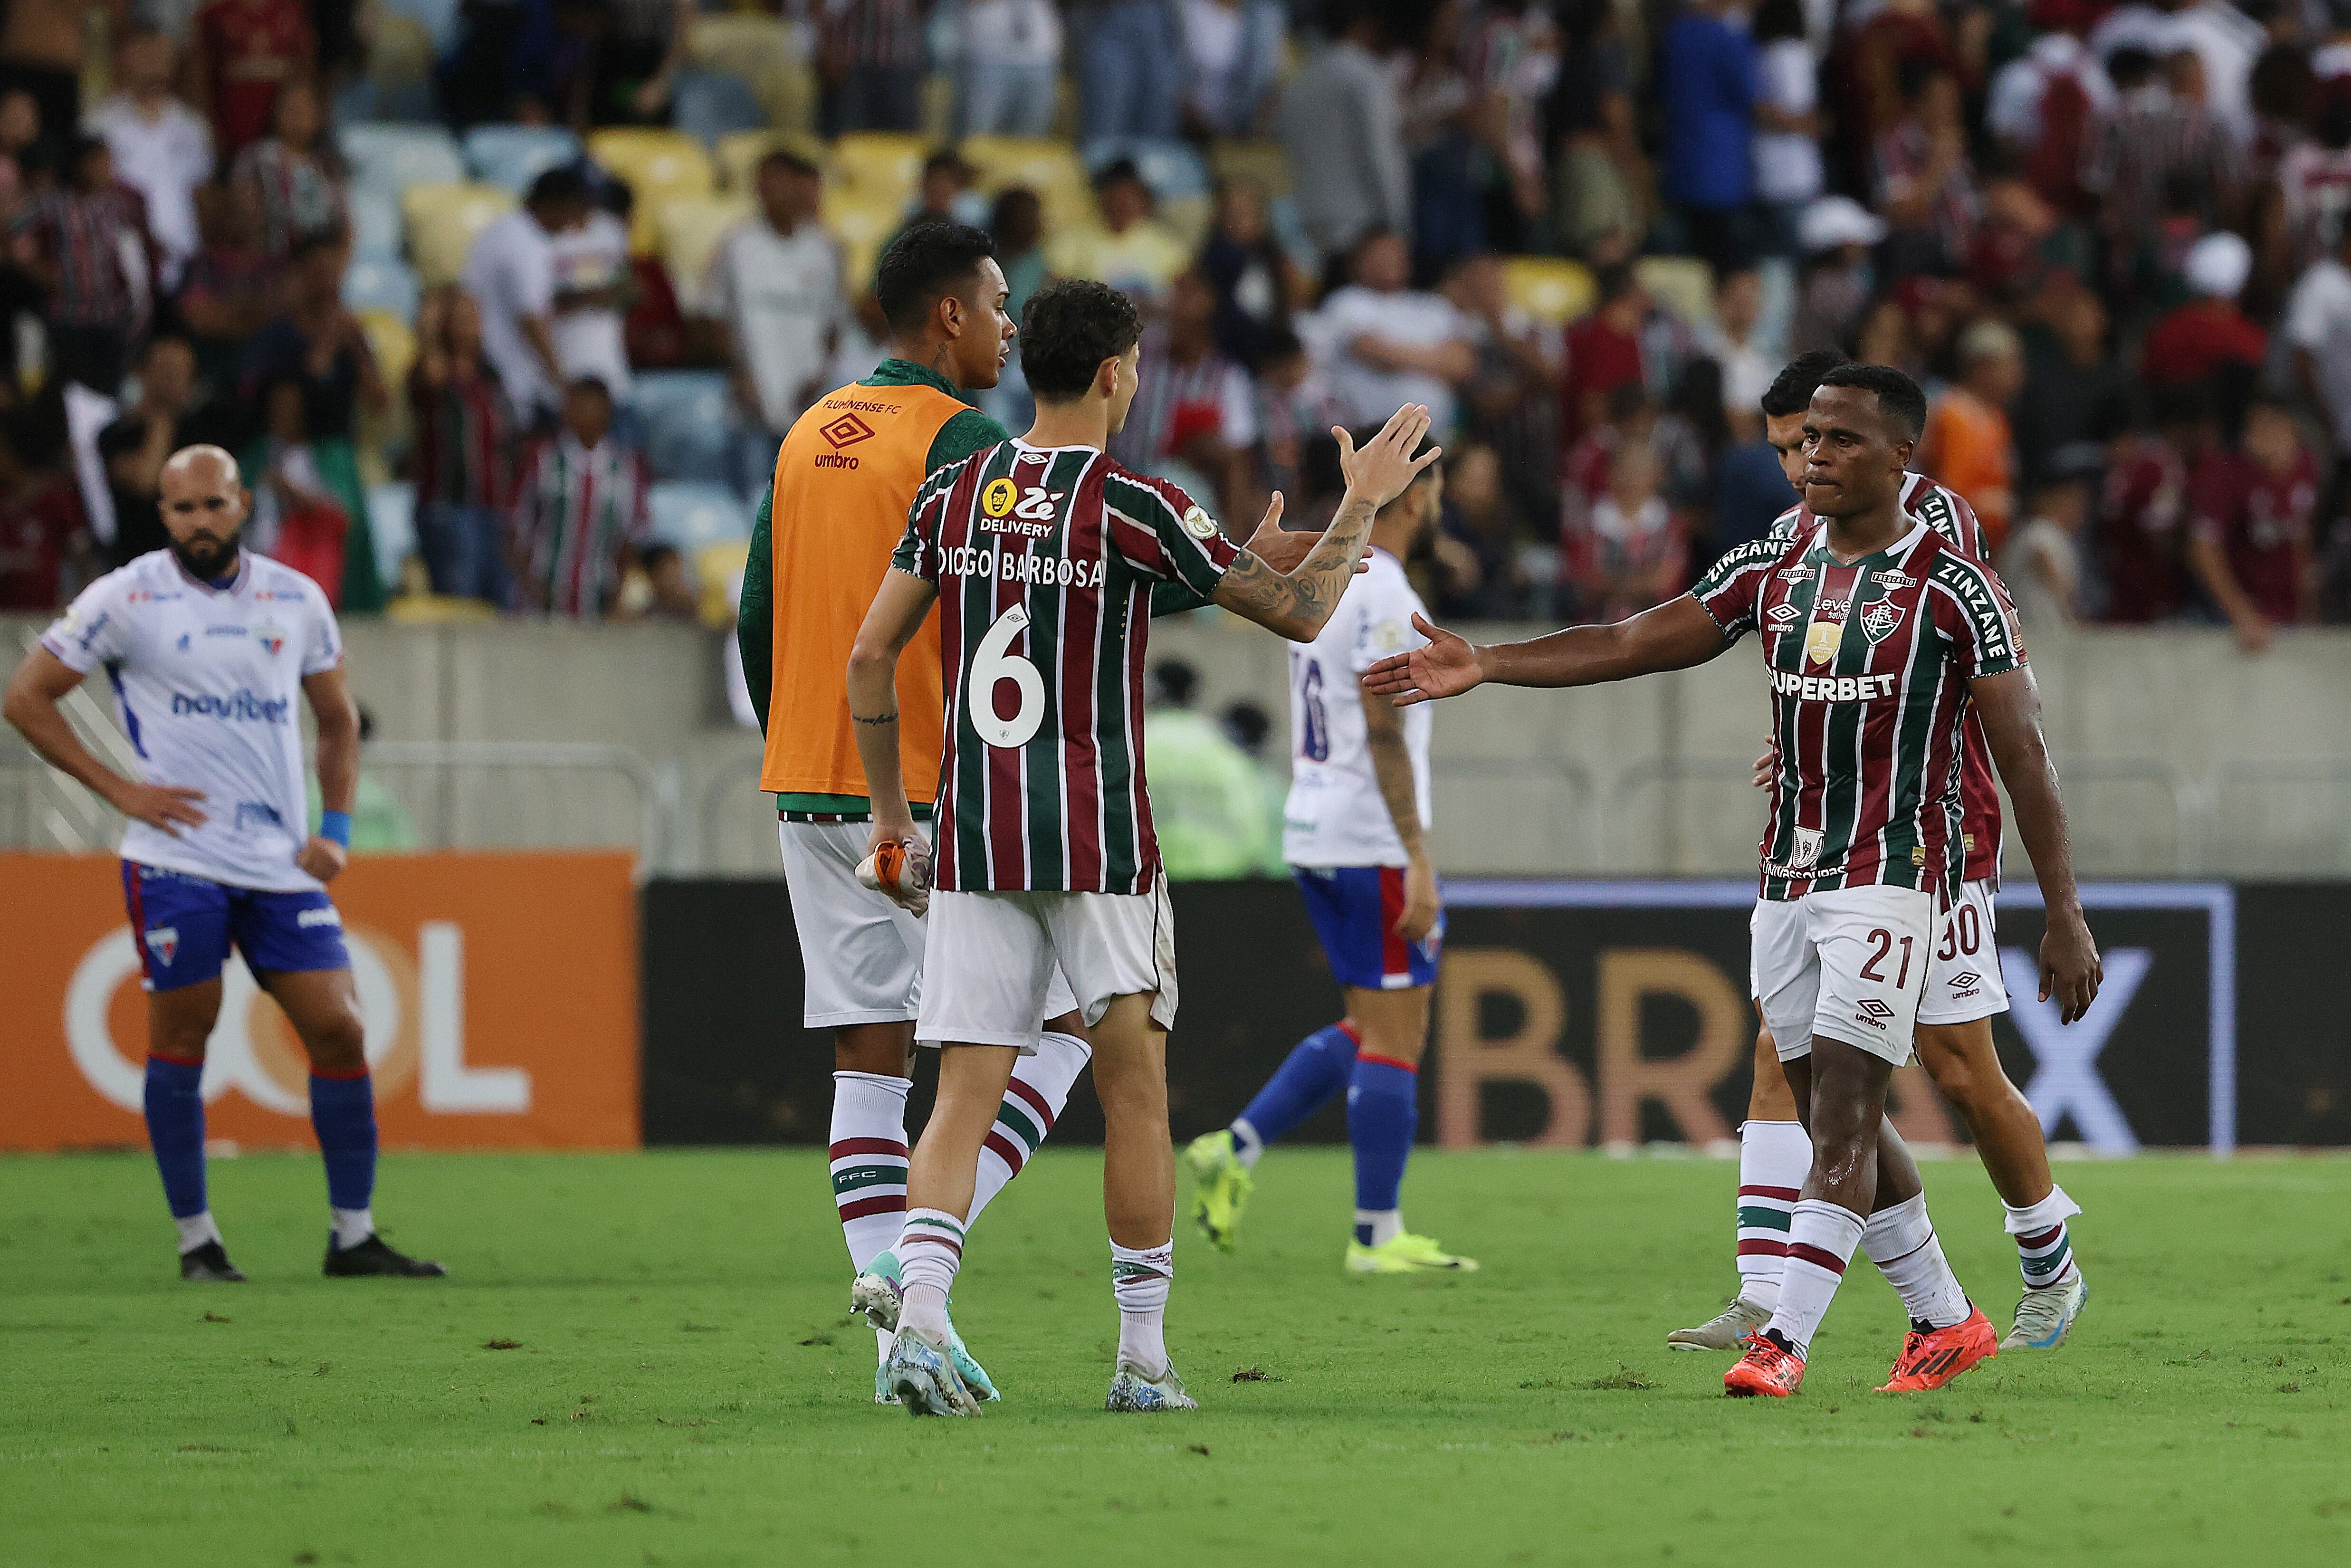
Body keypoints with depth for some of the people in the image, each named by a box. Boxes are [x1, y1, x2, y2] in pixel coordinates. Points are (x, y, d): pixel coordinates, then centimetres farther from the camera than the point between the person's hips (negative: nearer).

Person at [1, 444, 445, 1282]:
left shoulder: (297, 600, 9)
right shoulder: (125, 599, -2)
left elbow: (337, 719, 21)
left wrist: (335, 827, 8)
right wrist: (119, 790, -5)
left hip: (282, 864, 3)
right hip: (177, 859, -3)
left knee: (339, 1031, -2)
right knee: (181, 1036, -2)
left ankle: (353, 1235, 6)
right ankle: (196, 1238, 7)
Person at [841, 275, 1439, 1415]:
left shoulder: (953, 495, 6)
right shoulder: (1136, 509, -7)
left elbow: (870, 656, 9)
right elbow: (1299, 613, -3)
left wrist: (889, 809, 18)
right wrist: (1361, 506, 12)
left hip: (973, 840, 4)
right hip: (1097, 839, -4)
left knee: (965, 1095, 1)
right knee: (1135, 1093, 6)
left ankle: (916, 1312, -19)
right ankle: (1144, 1358, 8)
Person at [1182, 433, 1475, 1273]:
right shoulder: (1384, 596, -16)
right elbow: (1385, 736, -20)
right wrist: (1419, 862, -21)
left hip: (1312, 828, 9)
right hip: (1373, 845, -9)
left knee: (1369, 1030, 16)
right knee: (1395, 1036, -3)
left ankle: (1237, 1148, 7)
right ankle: (1378, 1235, -1)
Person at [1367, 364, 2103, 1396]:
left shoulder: (1954, 589, -7)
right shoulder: (1771, 573, 10)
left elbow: (2023, 756, -7)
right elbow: (1631, 644, 5)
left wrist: (2065, 915, -10)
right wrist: (1486, 666, -8)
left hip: (1893, 876, -7)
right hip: (1790, 878, 7)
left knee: (1843, 1116, -13)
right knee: (1837, 1123, 10)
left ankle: (1784, 1341, -17)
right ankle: (1945, 1321, 23)